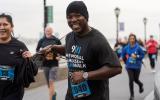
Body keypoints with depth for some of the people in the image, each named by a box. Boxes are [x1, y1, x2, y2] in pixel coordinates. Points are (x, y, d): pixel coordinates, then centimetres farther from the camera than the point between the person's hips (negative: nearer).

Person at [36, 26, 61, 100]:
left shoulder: (56, 40, -2)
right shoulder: (42, 40, 1)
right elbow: (37, 50, 13)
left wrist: (59, 56, -6)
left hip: (54, 64, -3)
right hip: (45, 64, 3)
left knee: (51, 82, -13)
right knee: (48, 83, 13)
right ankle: (53, 93, 39)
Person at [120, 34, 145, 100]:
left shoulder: (138, 47, -11)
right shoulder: (126, 48, -5)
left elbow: (142, 55, -4)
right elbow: (123, 54, 7)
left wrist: (136, 56, -20)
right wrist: (121, 58, -13)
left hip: (137, 66, -1)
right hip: (129, 66, 1)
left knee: (136, 79, 13)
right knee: (131, 80, -5)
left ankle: (141, 85, 50)